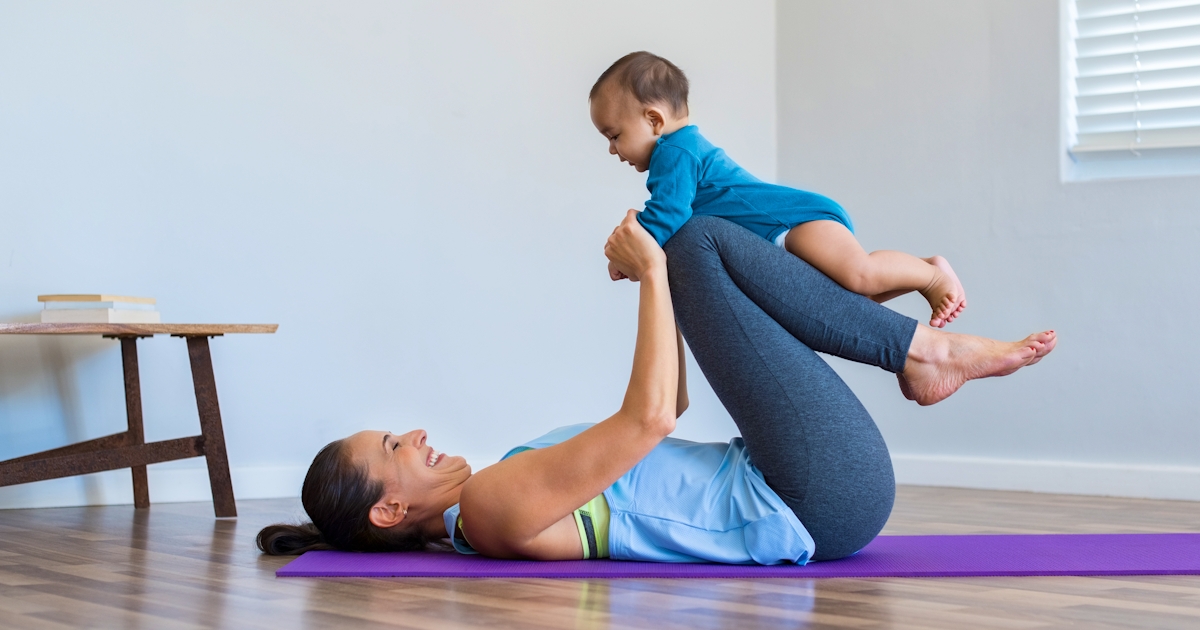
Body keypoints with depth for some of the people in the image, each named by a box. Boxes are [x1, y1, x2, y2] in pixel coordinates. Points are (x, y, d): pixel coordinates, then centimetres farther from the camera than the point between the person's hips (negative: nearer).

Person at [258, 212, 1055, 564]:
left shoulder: (499, 501, 16)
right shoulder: (495, 505, -15)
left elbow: (662, 408, 22)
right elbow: (648, 420, -25)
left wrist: (655, 284, 15)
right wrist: (654, 275, -14)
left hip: (800, 506, 9)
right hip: (818, 505, -9)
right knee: (701, 244, -9)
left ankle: (916, 349, 8)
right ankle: (922, 350, -3)